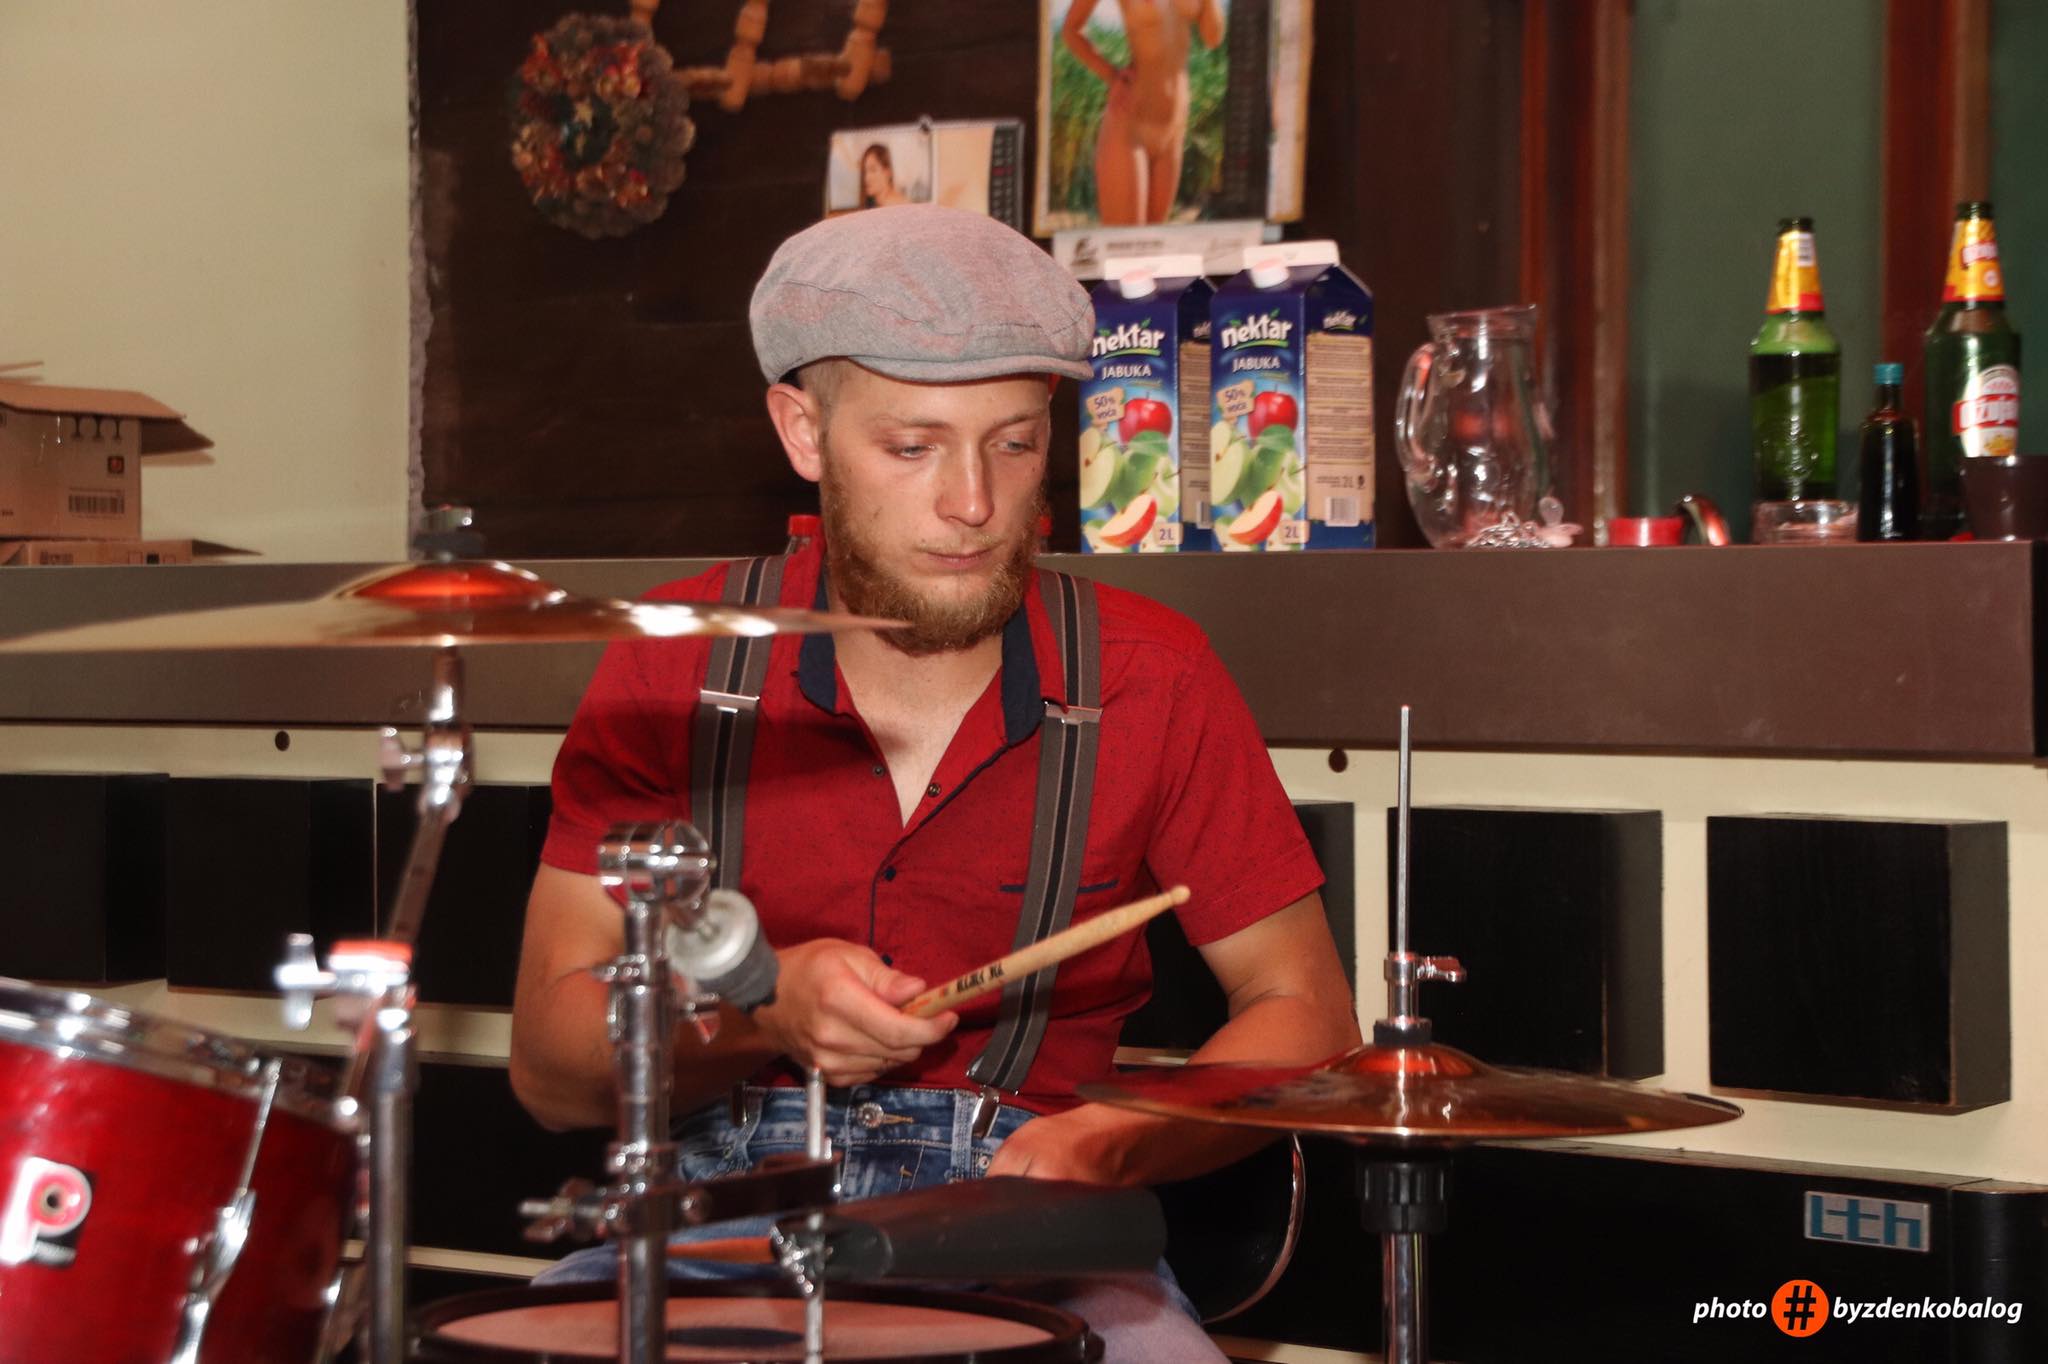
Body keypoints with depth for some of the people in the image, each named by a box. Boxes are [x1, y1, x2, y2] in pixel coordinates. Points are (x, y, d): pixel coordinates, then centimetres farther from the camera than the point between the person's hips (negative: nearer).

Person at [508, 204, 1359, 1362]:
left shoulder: (1150, 679, -2)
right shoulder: (675, 667, -2)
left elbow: (1304, 1013, 4)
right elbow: (551, 1066, -2)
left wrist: (1120, 1142, -15)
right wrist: (763, 1012, -22)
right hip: (718, 1217, 0)